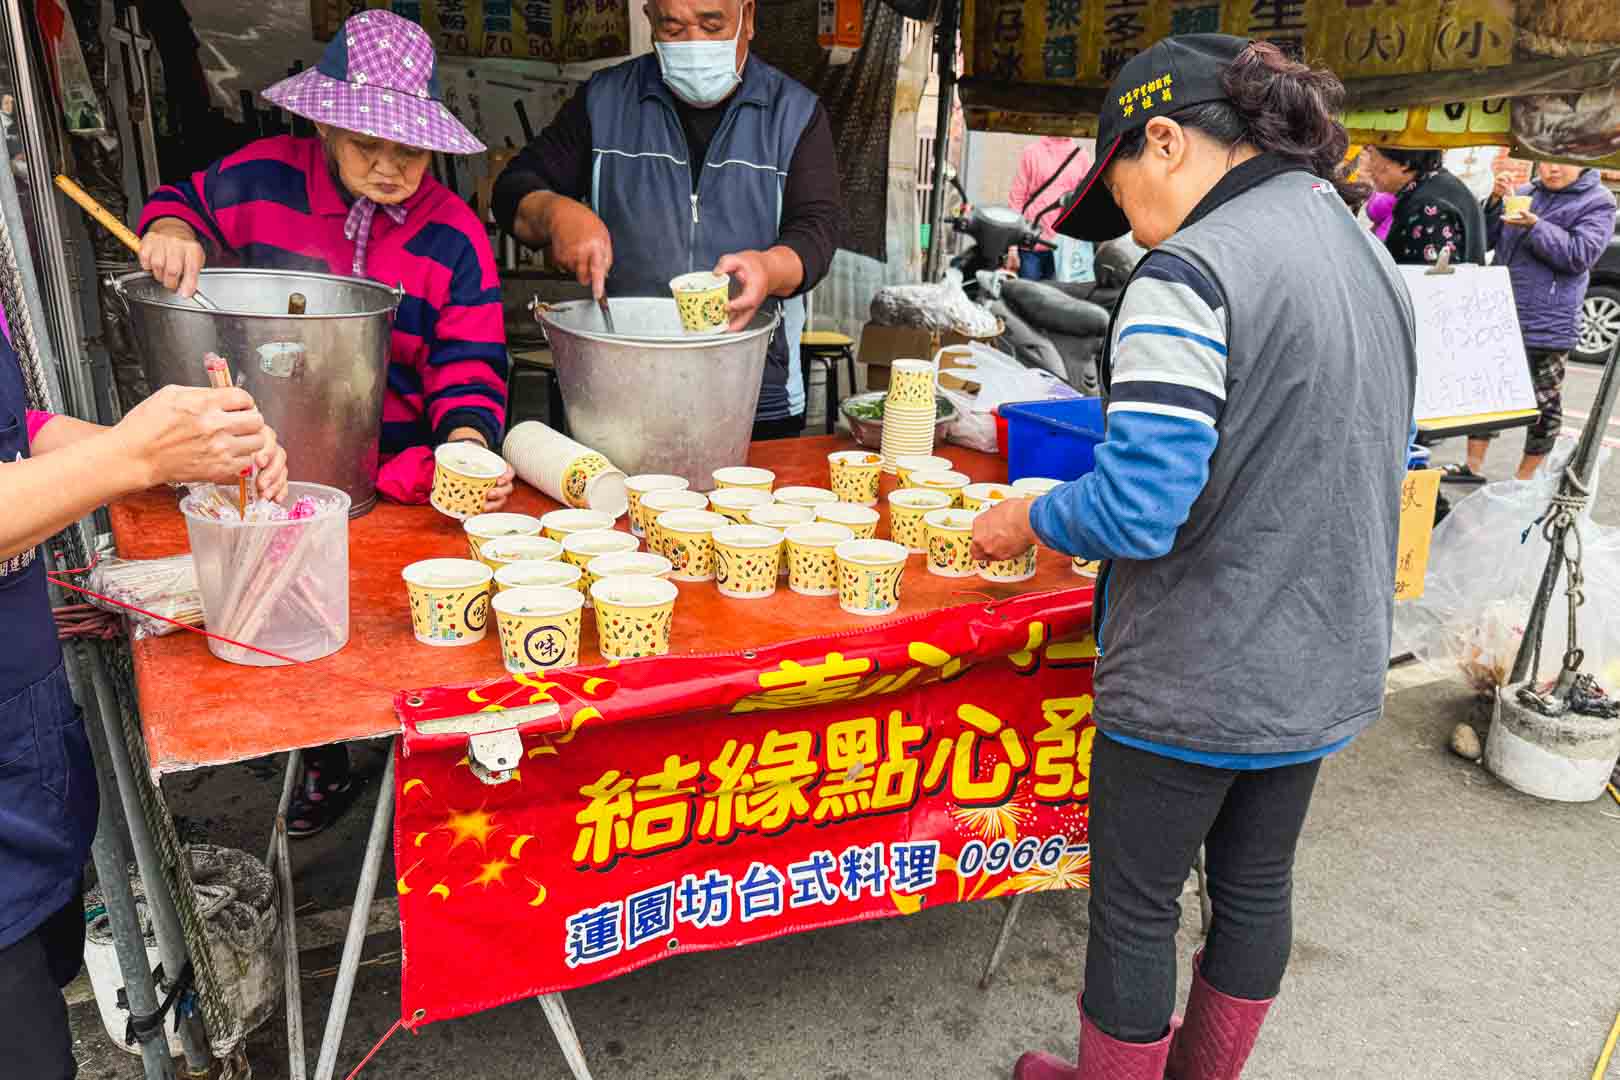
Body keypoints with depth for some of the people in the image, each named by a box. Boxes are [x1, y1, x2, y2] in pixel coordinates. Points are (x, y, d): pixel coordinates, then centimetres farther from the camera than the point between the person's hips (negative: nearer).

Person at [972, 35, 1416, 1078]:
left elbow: (1135, 512, -27)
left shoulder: (1190, 271, -21)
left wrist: (1026, 519, -9)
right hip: (1324, 667, 9)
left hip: (1197, 686, -8)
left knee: (1135, 911, 12)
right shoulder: (1373, 258, 6)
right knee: (1257, 885, 24)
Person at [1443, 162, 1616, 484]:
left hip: (1547, 325, -5)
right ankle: (1473, 466, 25)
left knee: (1543, 403, 4)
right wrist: (1495, 200, -6)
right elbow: (1484, 239, 10)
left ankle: (1524, 479, 17)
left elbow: (1580, 255, -16)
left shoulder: (1597, 202, -4)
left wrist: (1535, 226, -25)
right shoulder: (1523, 194, 10)